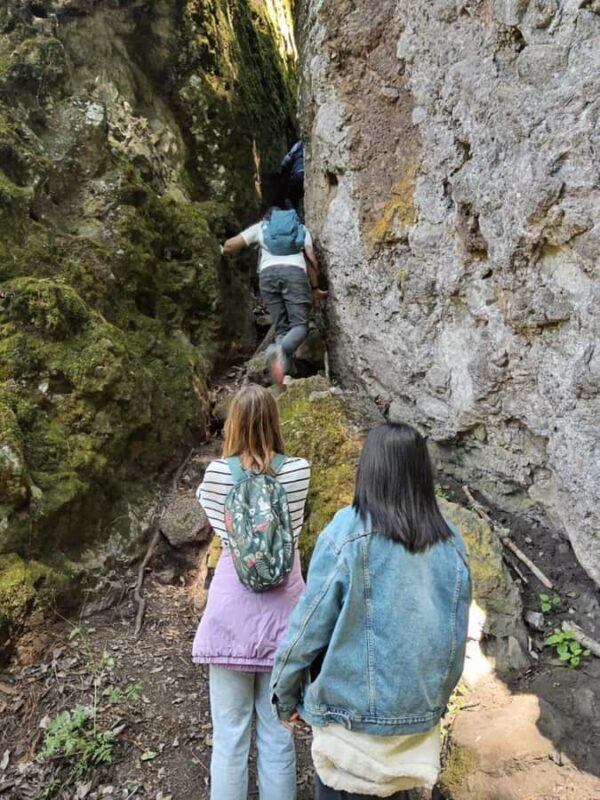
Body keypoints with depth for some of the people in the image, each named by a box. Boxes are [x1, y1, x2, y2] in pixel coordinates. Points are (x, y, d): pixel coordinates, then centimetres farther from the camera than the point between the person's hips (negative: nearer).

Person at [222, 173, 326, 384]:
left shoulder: (260, 227, 26)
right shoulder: (300, 227, 28)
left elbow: (229, 246, 18)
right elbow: (311, 259, 16)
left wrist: (227, 252, 41)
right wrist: (315, 288, 23)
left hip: (268, 273, 1)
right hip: (294, 272, -1)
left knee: (281, 326, 5)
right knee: (300, 325, -8)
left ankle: (285, 373, -15)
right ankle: (281, 350, -41)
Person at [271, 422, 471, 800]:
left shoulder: (348, 531, -18)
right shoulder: (450, 542, -4)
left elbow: (310, 622, -13)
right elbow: (457, 633, 5)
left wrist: (285, 693, 1)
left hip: (353, 712, -4)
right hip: (419, 715, 5)